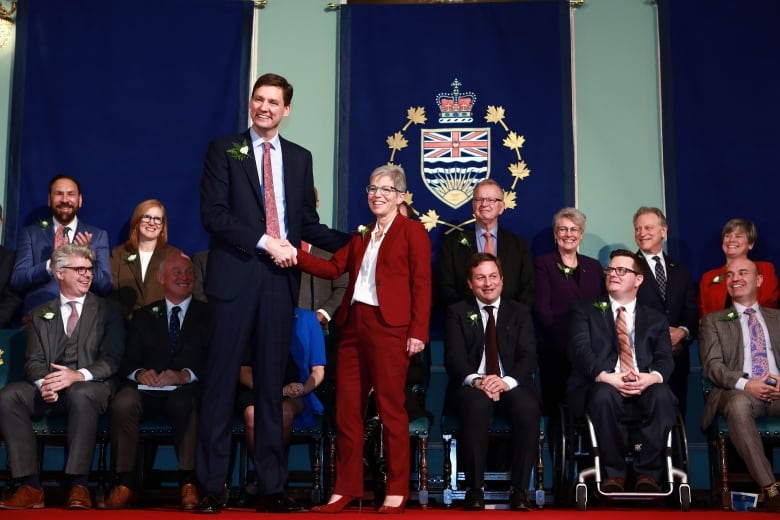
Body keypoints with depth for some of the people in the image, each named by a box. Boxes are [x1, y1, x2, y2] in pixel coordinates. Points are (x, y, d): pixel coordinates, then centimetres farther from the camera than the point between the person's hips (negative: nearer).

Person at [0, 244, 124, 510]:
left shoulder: (108, 309, 11)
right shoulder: (40, 314, 19)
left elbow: (112, 358, -2)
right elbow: (33, 361, 8)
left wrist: (78, 375, -21)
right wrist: (43, 383, -17)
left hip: (89, 387, -3)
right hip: (48, 391, 3)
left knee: (81, 394, -38)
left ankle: (78, 486, -34)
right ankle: (30, 486, -25)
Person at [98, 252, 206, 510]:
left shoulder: (208, 315, 14)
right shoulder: (142, 316, 22)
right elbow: (127, 361, 12)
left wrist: (186, 375, -17)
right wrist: (139, 373, -12)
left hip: (187, 390, -2)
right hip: (147, 390, 2)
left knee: (184, 403, -38)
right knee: (123, 402, -31)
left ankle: (188, 483, -35)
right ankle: (125, 484, -26)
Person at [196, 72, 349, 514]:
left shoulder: (300, 157, 14)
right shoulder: (224, 149, 4)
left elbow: (308, 223, 13)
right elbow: (213, 214, -6)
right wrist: (264, 242, -14)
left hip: (280, 279, 3)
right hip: (236, 276, -3)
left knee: (272, 383, 7)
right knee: (222, 381, 0)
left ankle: (272, 487, 11)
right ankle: (213, 487, 7)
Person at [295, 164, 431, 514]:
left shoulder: (412, 231, 1)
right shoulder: (361, 235, 21)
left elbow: (421, 284, -6)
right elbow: (334, 268, 11)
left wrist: (418, 331, -14)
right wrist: (296, 255, -3)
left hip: (389, 327, -6)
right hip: (354, 325, 7)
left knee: (390, 408, -1)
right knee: (347, 408, 6)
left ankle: (397, 491, 8)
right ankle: (346, 488, 14)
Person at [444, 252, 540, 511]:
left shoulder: (520, 312, 15)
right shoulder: (457, 312, 12)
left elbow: (528, 356, 2)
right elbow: (454, 357, -1)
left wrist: (507, 381, -20)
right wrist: (476, 379, -23)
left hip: (512, 385, 1)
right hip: (473, 386, -1)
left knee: (528, 407, -33)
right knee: (476, 405, -36)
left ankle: (520, 490, -23)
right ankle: (474, 490, -27)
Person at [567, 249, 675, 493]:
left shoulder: (656, 319, 22)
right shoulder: (585, 310, 16)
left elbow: (665, 358, 6)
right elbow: (580, 349, -2)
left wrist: (653, 376, -19)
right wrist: (605, 376, -22)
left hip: (644, 386, 2)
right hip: (603, 385, -1)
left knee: (662, 395, -33)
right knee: (604, 395, -36)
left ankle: (648, 473, -21)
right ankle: (614, 473, -20)